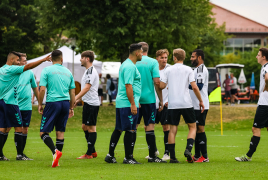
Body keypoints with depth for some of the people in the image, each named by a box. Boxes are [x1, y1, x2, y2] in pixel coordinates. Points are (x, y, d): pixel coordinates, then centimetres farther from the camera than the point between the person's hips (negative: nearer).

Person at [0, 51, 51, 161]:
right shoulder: (11, 69, -11)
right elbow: (28, 66, -16)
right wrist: (43, 60, -14)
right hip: (10, 102, -8)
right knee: (18, 128, -1)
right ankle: (19, 154, 0)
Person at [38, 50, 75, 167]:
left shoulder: (47, 70, 0)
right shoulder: (68, 72, 13)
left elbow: (42, 89, -8)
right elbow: (72, 92, 14)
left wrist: (40, 104, 3)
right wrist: (71, 108, 22)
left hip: (53, 103, -5)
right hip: (65, 103, 5)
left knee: (43, 132, -2)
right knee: (60, 131, 10)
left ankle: (55, 152, -25)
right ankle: (56, 160, 8)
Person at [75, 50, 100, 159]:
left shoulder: (91, 71, -16)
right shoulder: (88, 71, 16)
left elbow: (87, 88, -25)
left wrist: (75, 98, -29)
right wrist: (78, 100, 23)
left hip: (92, 103, -10)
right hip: (87, 103, 10)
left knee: (91, 128, -5)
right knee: (84, 127, 13)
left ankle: (89, 154, -1)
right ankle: (92, 151, 20)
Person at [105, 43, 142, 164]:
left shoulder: (126, 64, 18)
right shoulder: (130, 67, -14)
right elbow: (128, 86, -20)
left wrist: (135, 101, 28)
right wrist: (133, 104, -21)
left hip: (121, 103, 10)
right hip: (128, 103, -10)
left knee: (118, 129, 12)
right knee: (130, 130, -4)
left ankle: (110, 155, 14)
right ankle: (128, 158, -1)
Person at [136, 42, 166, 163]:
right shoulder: (153, 62, -3)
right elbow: (157, 82, -7)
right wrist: (161, 100, -1)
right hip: (149, 99, -2)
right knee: (149, 127, 0)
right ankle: (152, 155, -2)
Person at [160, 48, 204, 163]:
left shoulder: (169, 70, 6)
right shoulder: (188, 70, 1)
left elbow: (161, 86, 5)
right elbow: (194, 87, -5)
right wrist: (201, 101, 3)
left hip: (172, 104, 2)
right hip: (186, 103, -2)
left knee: (172, 129, 5)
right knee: (192, 127, 10)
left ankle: (172, 157, 1)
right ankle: (188, 149, -12)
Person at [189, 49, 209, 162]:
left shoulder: (201, 69, -13)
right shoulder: (197, 69, 20)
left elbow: (199, 86, -23)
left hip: (200, 105, -10)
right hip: (195, 105, 10)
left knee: (200, 129, -9)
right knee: (195, 129, 12)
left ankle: (204, 156, -8)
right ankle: (197, 155, 18)